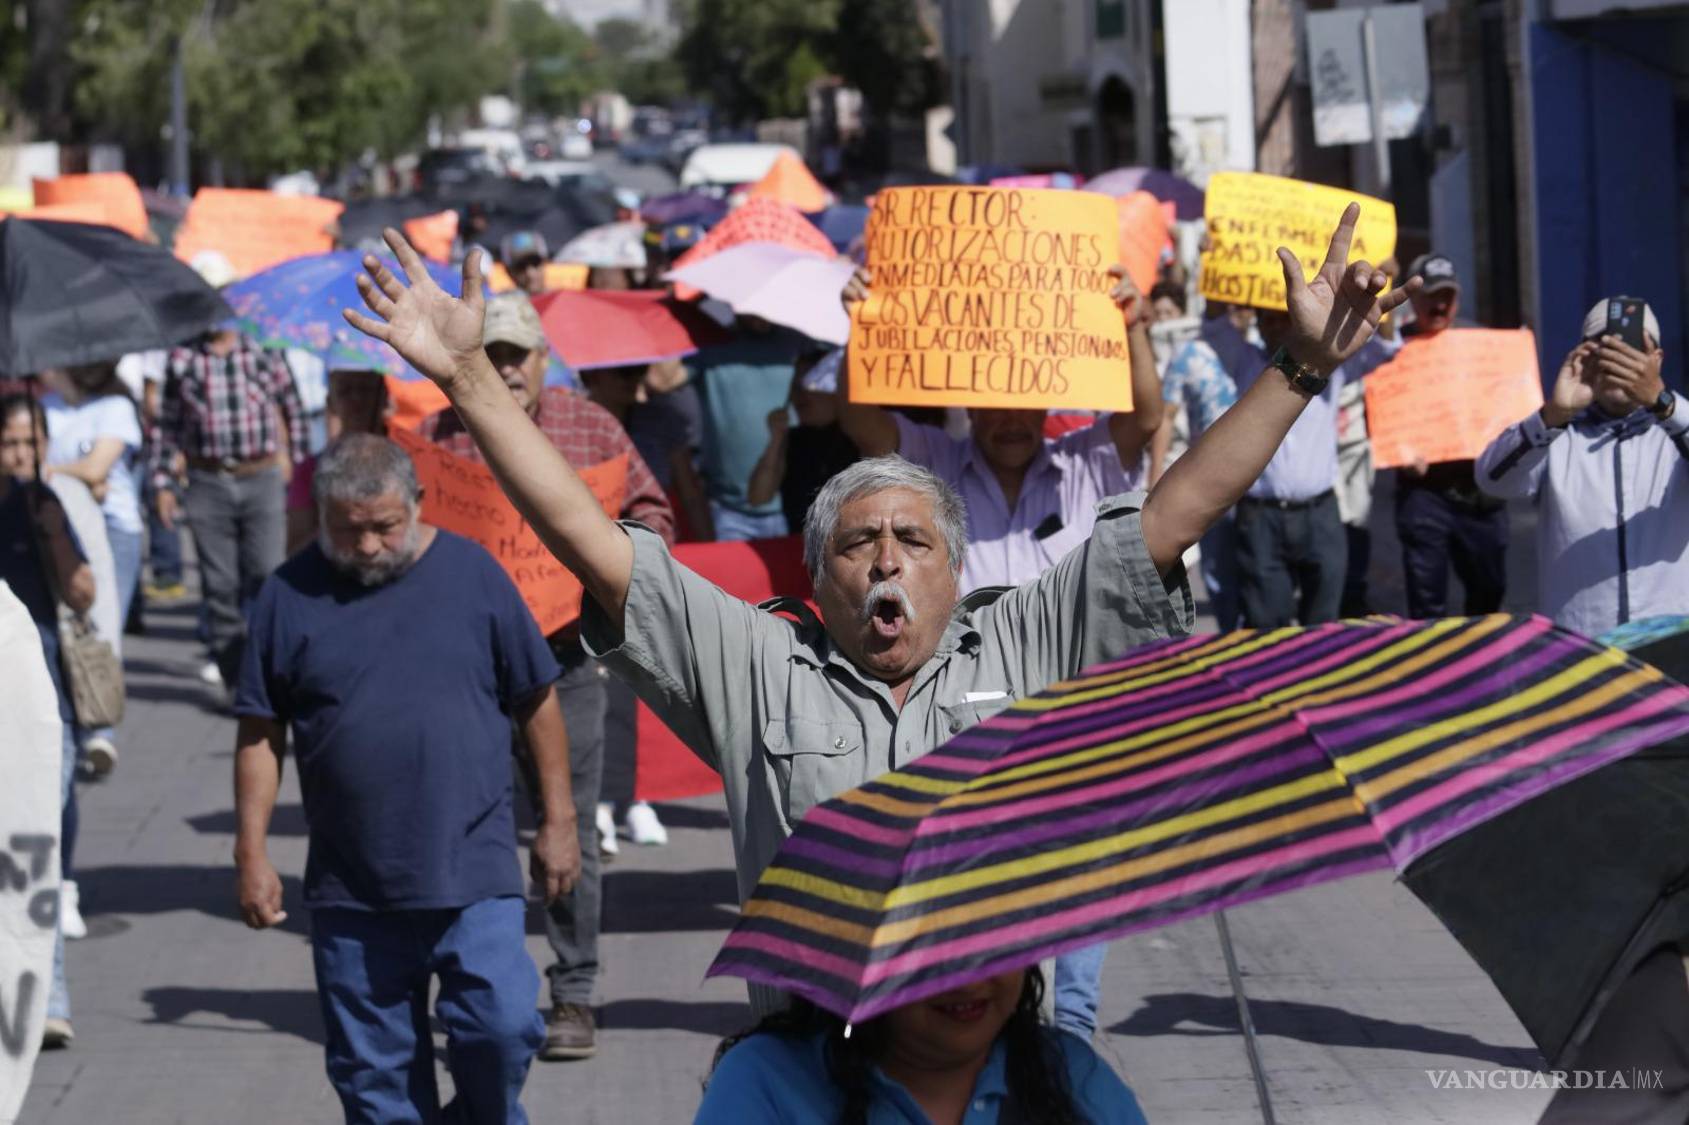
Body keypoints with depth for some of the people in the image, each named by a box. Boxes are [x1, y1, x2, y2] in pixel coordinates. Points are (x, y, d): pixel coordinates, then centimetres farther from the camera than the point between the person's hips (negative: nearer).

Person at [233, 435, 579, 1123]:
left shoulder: (472, 574, 0)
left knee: (501, 1025, -10)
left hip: (474, 868, -1)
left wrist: (557, 821, 6)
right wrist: (252, 854, 1)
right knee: (372, 1066, 8)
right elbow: (260, 734, 4)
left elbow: (537, 703, 6)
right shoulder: (290, 596, 1)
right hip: (350, 886, 1)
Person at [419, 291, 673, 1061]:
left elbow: (652, 514, 13)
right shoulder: (435, 437, 7)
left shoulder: (592, 428, 8)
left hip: (567, 656, 0)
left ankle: (574, 995, 10)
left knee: (572, 829, 0)